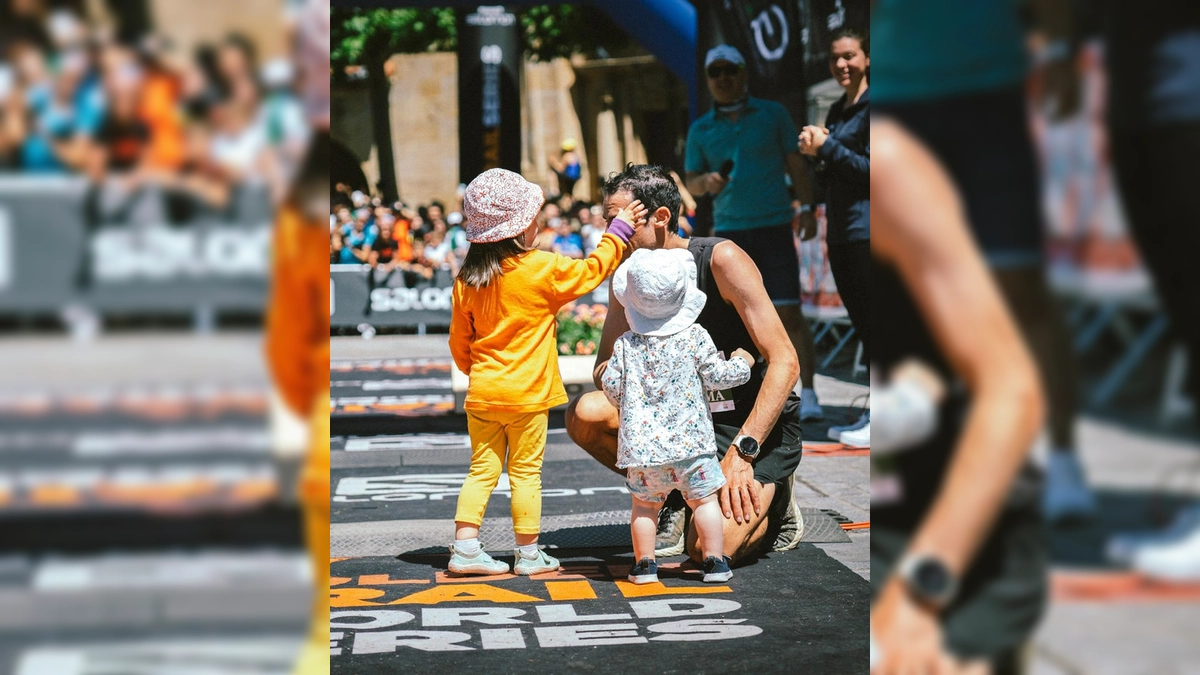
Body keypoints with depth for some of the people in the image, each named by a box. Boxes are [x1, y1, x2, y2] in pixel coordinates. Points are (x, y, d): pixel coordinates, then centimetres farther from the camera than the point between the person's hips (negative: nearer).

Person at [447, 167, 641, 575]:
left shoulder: (466, 281, 2)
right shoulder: (542, 268, -12)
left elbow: (459, 341, 11)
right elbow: (592, 270, 1)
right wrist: (619, 231, 12)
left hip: (482, 393, 4)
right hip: (527, 394, -4)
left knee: (481, 470, 10)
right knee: (526, 473, 4)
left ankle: (465, 548, 7)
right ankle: (528, 554, 10)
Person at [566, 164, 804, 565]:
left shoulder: (721, 260, -20)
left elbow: (785, 362, -22)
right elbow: (604, 373, 5)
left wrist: (741, 453, -29)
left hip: (760, 421, -6)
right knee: (584, 414, -17)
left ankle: (773, 506, 7)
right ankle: (676, 496, 3)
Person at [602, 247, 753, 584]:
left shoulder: (625, 344, 1)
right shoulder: (695, 337, -4)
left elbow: (611, 387, 3)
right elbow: (717, 376, -2)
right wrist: (741, 364, 17)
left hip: (642, 443, 2)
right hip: (689, 440, -2)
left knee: (644, 503, 12)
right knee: (704, 498, 8)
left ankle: (644, 564, 12)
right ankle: (714, 561, 8)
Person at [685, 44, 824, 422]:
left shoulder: (773, 114, 5)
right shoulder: (700, 130, 8)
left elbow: (796, 165, 8)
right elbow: (690, 182, 9)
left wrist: (807, 209, 0)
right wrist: (707, 181, -13)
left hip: (774, 227, -2)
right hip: (729, 232, 2)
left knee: (789, 312, -9)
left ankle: (807, 395, -8)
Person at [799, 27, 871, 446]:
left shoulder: (871, 106, -8)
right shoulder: (836, 112, 18)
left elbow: (870, 168, -15)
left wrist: (826, 148, -13)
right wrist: (814, 152, 5)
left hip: (866, 228, -9)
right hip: (839, 230, 9)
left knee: (871, 321, -7)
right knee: (860, 323, 11)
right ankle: (873, 414, 16)